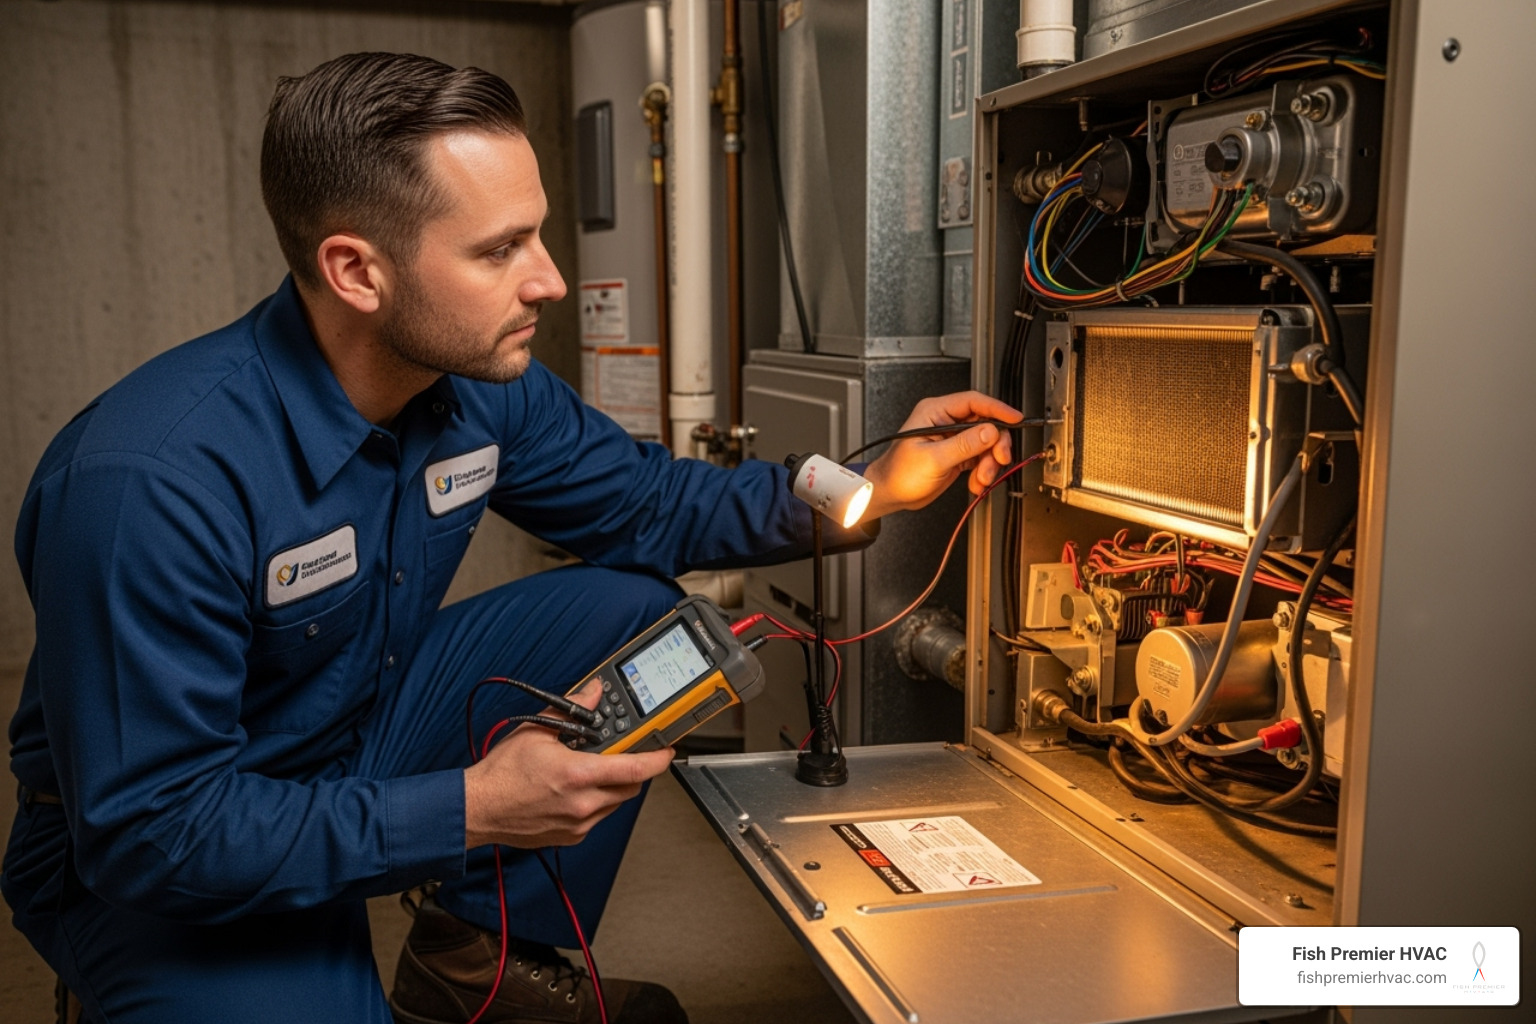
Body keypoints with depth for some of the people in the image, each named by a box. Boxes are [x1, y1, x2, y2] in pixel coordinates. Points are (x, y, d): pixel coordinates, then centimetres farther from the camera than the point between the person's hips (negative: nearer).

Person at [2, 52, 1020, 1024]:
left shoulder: (485, 388, -11)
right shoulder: (153, 481, -33)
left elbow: (645, 501, 3)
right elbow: (143, 826, -28)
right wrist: (466, 812, -31)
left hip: (368, 725, 6)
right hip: (149, 865, -6)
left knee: (636, 608, -7)